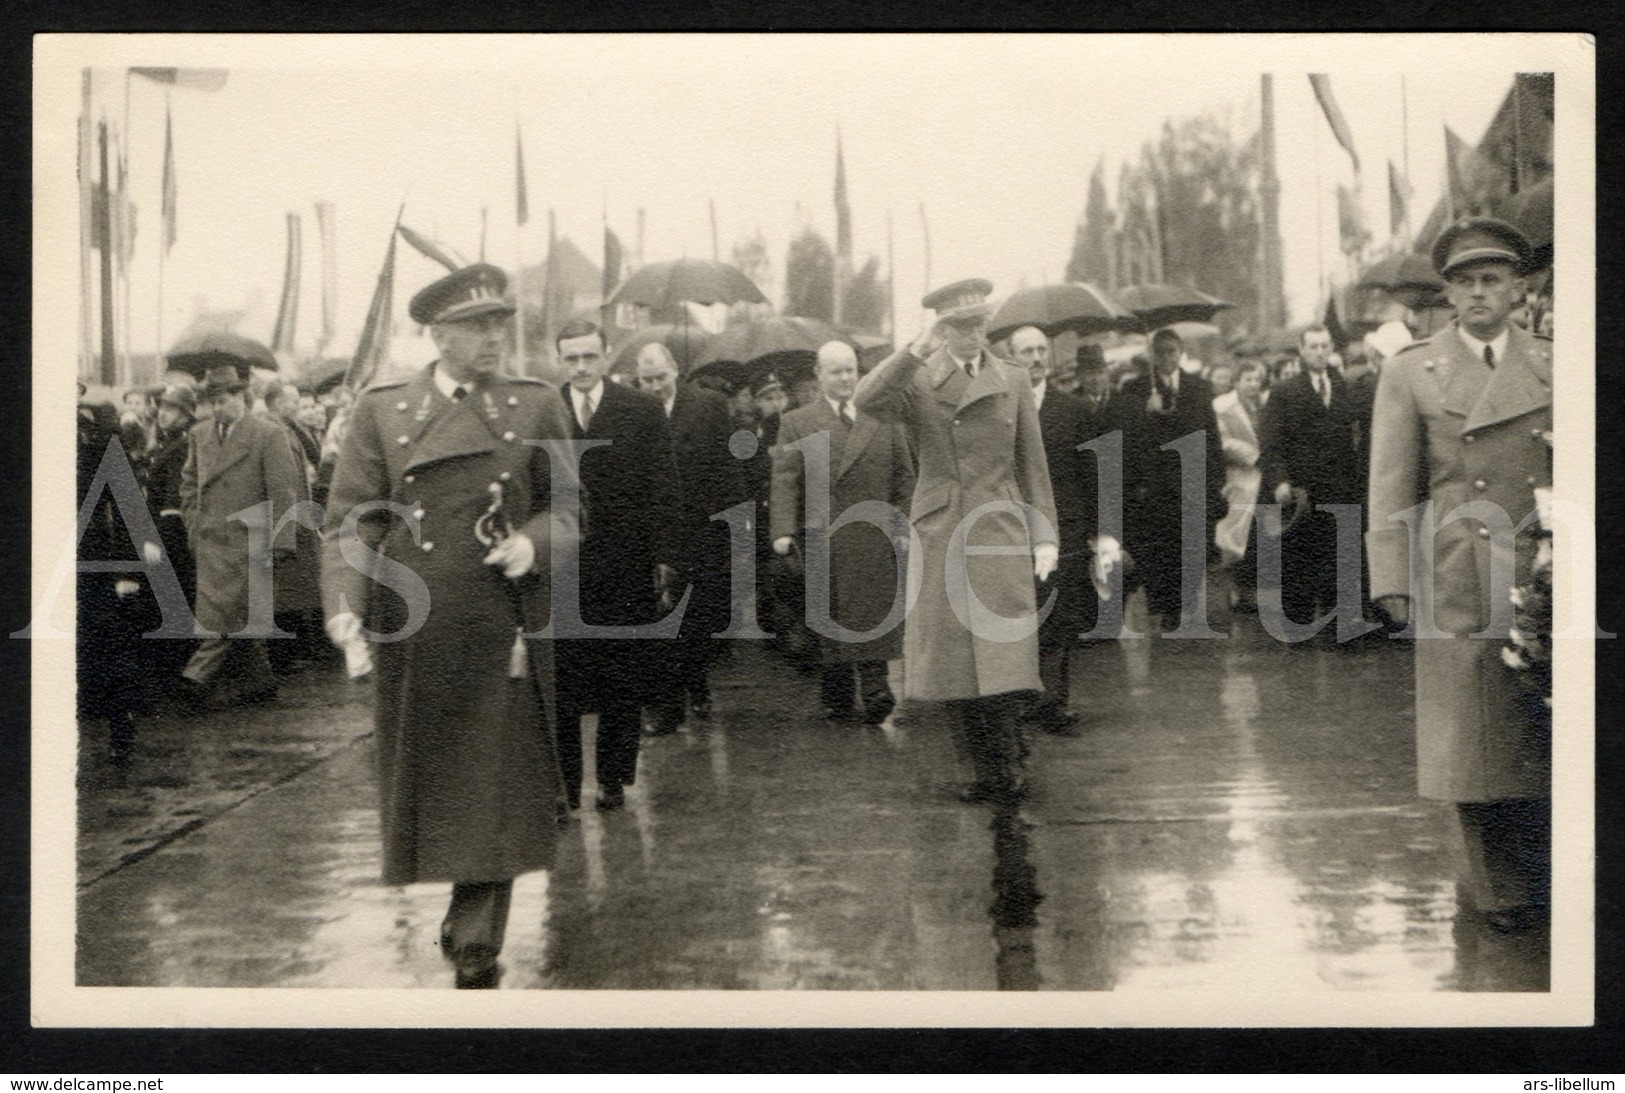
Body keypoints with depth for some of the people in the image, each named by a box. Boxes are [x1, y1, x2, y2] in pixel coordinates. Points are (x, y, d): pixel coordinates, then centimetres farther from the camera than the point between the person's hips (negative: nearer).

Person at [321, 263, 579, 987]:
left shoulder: (537, 406, 6)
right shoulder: (381, 411, 5)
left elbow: (570, 511, 10)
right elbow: (352, 519, 1)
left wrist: (534, 543, -13)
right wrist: (345, 604, -15)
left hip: (502, 626, 0)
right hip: (414, 628, 1)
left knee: (498, 782, -3)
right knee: (424, 771, 9)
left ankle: (475, 940, 6)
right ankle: (471, 921, 29)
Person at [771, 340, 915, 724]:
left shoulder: (884, 419, 13)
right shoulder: (797, 423, 9)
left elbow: (904, 476, 13)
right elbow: (785, 480, 2)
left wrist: (903, 525, 2)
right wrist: (783, 531, -10)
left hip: (874, 539, 0)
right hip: (822, 540, 0)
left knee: (873, 616, -9)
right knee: (828, 619, 3)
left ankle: (875, 691, -9)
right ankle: (836, 700, 9)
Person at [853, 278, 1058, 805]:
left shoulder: (1014, 382, 10)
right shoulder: (916, 382, 4)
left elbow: (1033, 465, 12)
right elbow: (864, 402, -17)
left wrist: (1044, 537, 5)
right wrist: (918, 349, -22)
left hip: (1001, 531, 0)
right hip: (939, 534, 0)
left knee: (1005, 653, -9)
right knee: (952, 657, 0)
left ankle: (1007, 767, 3)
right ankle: (988, 773, 10)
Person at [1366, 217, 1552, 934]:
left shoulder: (1555, 367, 11)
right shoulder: (1409, 374, 5)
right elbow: (1392, 488, 3)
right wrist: (1394, 581, -4)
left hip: (1545, 577, 2)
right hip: (1459, 585, -1)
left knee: (1548, 734, 3)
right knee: (1474, 736, 1)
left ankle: (1545, 883, 15)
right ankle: (1503, 893, 11)